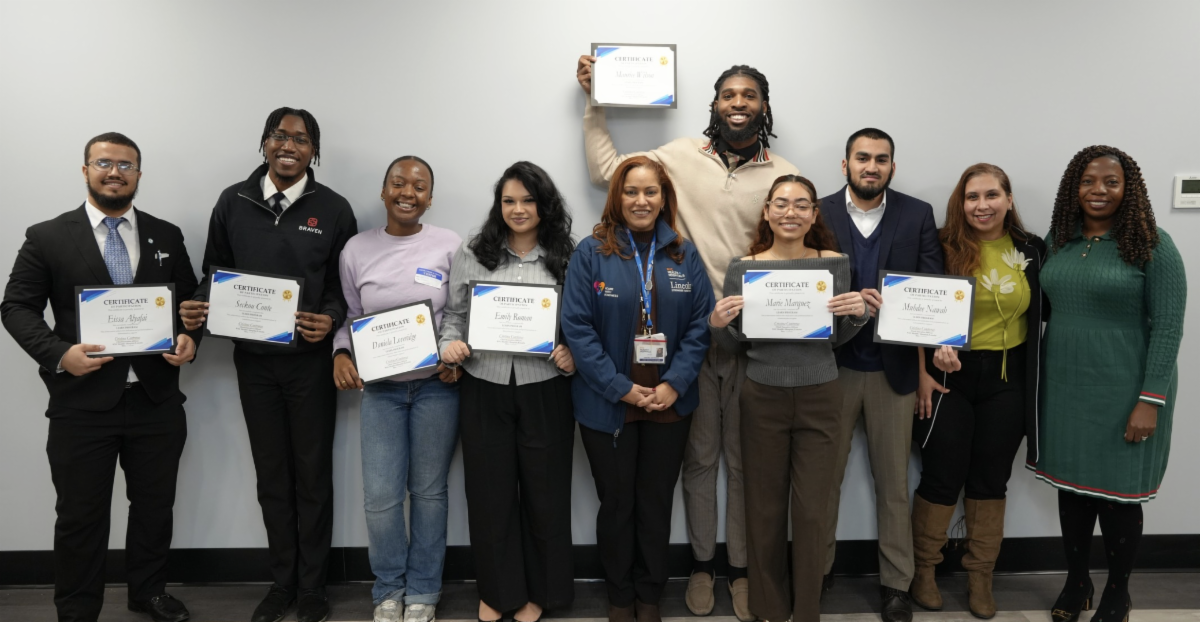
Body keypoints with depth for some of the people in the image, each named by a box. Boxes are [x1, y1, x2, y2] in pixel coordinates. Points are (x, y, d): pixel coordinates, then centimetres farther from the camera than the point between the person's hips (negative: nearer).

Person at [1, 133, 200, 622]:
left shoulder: (166, 236, 8)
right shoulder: (47, 237, 0)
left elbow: (191, 301, 12)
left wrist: (190, 338, -9)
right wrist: (59, 353, -17)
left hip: (156, 399, 3)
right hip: (83, 402, -2)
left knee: (155, 506, 15)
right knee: (80, 516, 8)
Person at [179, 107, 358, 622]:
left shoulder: (333, 209, -3)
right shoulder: (233, 202, 3)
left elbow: (348, 285, 0)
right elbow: (214, 273, 11)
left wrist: (330, 319, -19)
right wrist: (199, 308, -9)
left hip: (310, 360, -2)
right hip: (253, 360, 2)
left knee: (312, 474, 7)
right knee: (271, 476, 12)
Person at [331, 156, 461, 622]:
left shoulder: (450, 246, -3)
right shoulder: (357, 248, 2)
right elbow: (348, 315, 8)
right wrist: (341, 354, -8)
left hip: (437, 386, -1)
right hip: (379, 388, 1)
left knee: (429, 491, 10)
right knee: (380, 496, 2)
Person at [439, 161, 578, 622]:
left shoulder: (566, 259, 2)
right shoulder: (472, 255, 5)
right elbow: (454, 314, 9)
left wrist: (573, 354, -14)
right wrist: (450, 343, -10)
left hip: (544, 391, -1)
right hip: (485, 389, 1)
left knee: (543, 490, 9)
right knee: (490, 490, 10)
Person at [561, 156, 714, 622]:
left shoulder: (684, 254, 4)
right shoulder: (591, 252, -6)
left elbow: (700, 324, 1)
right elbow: (577, 327, -11)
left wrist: (674, 384, -12)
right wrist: (621, 388, -16)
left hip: (669, 404, 2)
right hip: (607, 405, -2)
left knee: (656, 503, 14)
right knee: (617, 503, 12)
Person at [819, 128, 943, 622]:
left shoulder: (918, 215, 2)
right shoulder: (819, 214, -1)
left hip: (893, 367, 1)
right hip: (832, 365, 0)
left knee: (893, 480, 11)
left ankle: (896, 582, 24)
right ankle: (819, 569, 28)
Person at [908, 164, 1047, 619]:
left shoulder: (1031, 251, 2)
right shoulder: (943, 248, -8)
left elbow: (1041, 311, 10)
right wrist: (935, 347, -23)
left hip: (1007, 379, 3)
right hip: (950, 375, -3)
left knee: (990, 480, 12)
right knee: (942, 477, 3)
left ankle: (980, 577, 27)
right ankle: (924, 570, 23)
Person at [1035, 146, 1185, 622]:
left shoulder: (1152, 246, -9)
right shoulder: (1058, 241, 5)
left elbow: (1168, 327, -12)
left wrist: (1150, 401, -16)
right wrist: (1039, 381, 3)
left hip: (1123, 391, -4)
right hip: (1064, 387, 4)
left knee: (1116, 493, 7)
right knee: (1070, 484, 13)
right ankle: (1075, 581, 32)